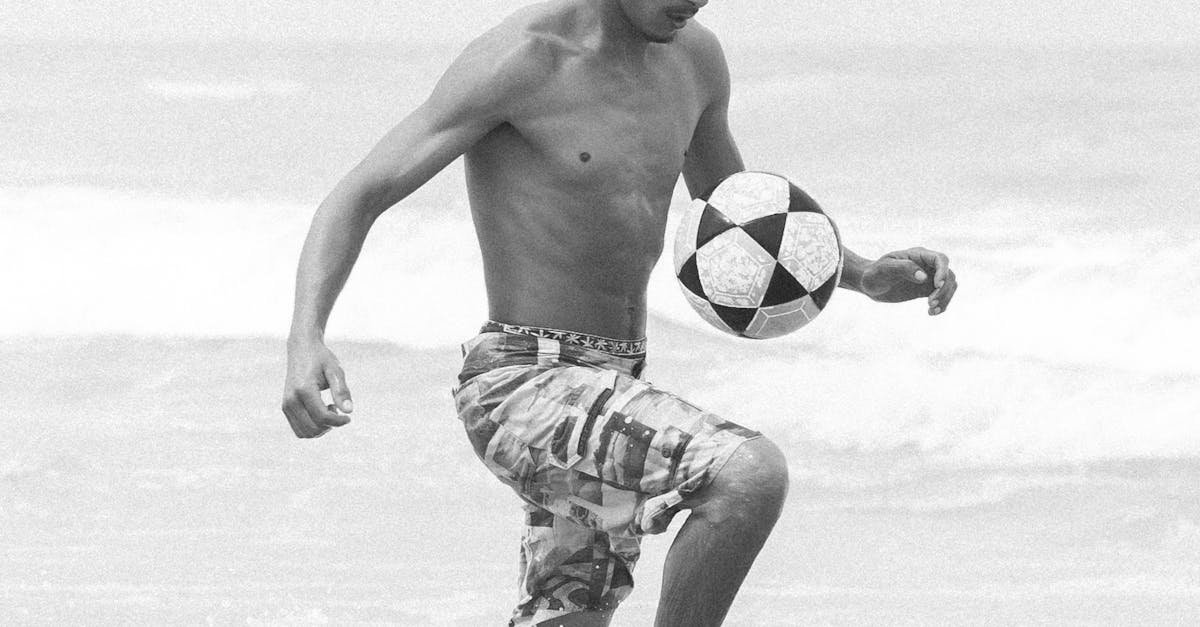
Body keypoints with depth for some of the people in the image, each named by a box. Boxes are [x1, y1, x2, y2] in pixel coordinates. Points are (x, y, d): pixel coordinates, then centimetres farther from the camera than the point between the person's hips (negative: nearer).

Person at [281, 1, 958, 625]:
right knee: (752, 474, -28)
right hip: (525, 385, -9)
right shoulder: (521, 61, -15)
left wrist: (865, 275, 11)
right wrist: (306, 340, -32)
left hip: (615, 389, 9)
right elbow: (356, 197, -16)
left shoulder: (694, 57, 8)